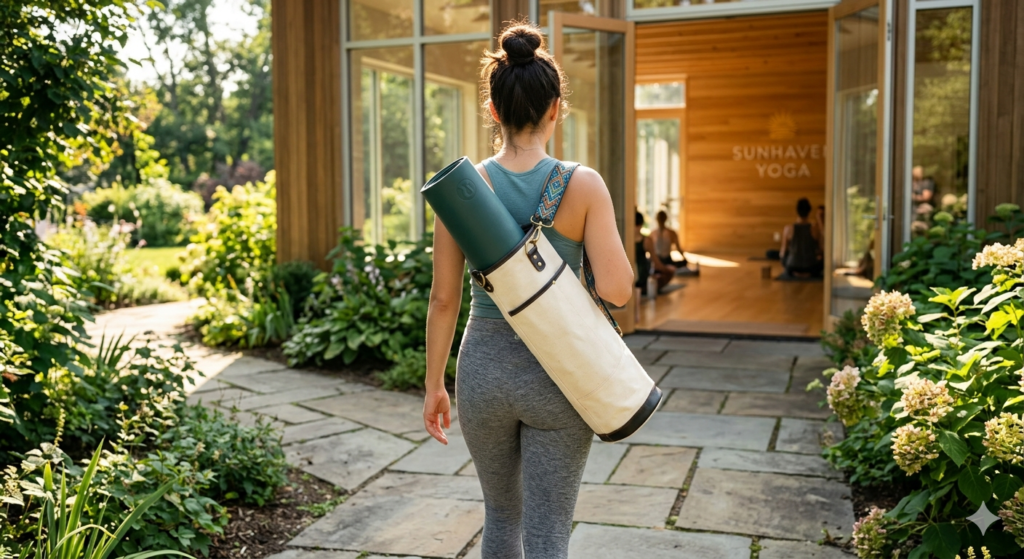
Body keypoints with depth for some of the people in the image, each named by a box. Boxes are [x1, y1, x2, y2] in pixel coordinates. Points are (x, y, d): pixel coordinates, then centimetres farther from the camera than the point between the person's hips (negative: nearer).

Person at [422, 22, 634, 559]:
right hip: (556, 374, -2)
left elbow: (443, 299, -2)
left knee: (501, 511, 25)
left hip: (484, 367, 3)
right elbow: (617, 288, -13)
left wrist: (434, 384, 8)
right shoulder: (583, 185, -11)